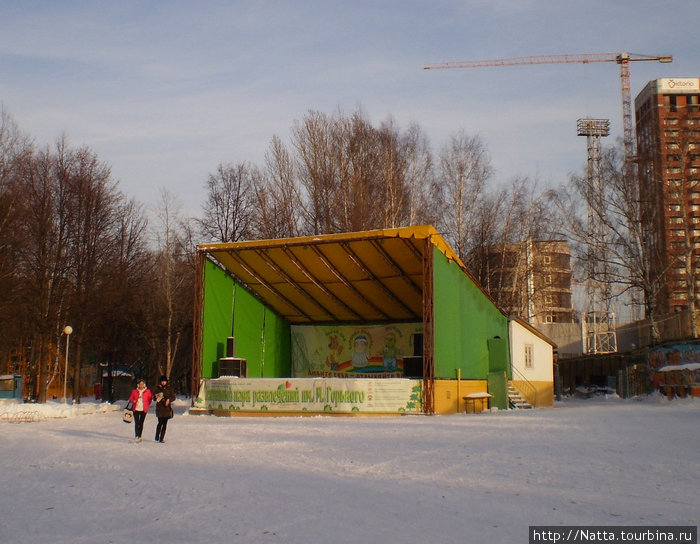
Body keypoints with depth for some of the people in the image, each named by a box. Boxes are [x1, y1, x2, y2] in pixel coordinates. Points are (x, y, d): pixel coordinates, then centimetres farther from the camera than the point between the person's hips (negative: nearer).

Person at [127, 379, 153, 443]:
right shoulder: (134, 391, 3)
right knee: (136, 423, -10)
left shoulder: (148, 391, 2)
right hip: (136, 409, -1)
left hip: (143, 409, 1)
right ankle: (136, 436, -15)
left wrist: (148, 405, 2)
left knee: (141, 423, 7)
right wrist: (133, 401, -13)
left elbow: (150, 398, 11)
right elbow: (130, 399, 8)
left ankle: (139, 436, 18)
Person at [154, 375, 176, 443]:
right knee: (160, 422, -9)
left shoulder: (169, 389, 7)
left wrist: (169, 400, -12)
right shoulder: (158, 389, 5)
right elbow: (155, 398, 9)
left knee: (165, 423, 0)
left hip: (167, 408, 1)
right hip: (159, 408, -1)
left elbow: (173, 397, 7)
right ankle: (157, 437, 9)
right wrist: (156, 397, -14)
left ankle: (161, 438, 5)